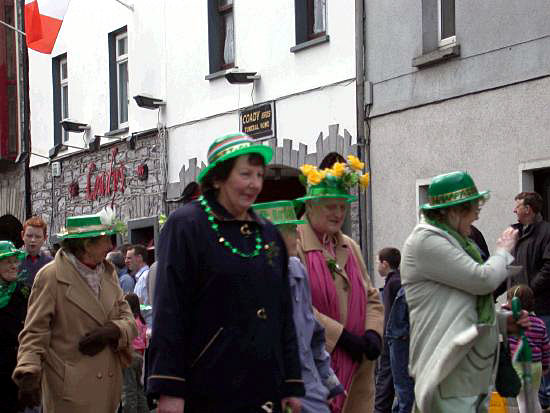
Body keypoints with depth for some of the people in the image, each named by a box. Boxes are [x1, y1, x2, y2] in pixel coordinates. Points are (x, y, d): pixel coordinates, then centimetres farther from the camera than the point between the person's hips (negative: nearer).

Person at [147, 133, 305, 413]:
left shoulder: (269, 235, 15)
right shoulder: (185, 225, -3)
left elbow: (284, 315, 16)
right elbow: (169, 312, -9)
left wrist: (292, 385, 10)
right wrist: (169, 390, -15)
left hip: (264, 389, 5)